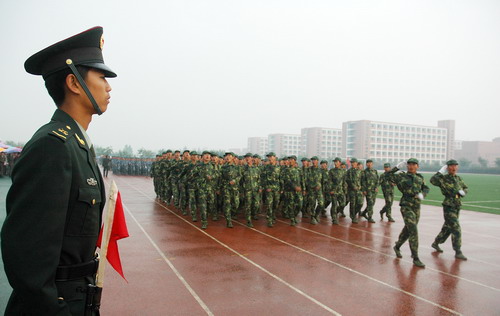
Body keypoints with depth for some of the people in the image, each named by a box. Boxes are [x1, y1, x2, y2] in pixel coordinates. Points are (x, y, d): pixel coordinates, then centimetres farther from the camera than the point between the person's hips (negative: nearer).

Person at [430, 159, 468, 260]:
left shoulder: (458, 178, 9)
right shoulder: (444, 178, -13)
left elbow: (465, 188, 20)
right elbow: (433, 180, -32)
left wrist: (462, 192, -3)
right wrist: (441, 172, -23)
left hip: (457, 207, 7)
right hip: (449, 207, -7)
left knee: (447, 228, 18)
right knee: (456, 230, -8)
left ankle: (436, 243, 35)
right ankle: (458, 252, 1)